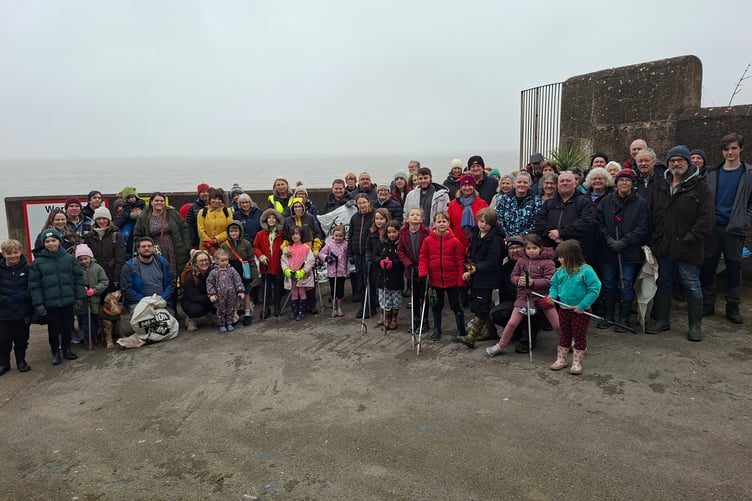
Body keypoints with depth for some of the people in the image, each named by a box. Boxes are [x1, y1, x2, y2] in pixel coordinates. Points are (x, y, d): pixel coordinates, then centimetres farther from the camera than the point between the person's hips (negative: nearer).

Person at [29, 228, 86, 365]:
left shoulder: (69, 258, 0)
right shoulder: (38, 262, -4)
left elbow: (78, 279, 4)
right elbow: (34, 285, -2)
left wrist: (79, 297, 1)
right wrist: (38, 304, -6)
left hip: (68, 301, 1)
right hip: (50, 303, -1)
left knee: (67, 327, 13)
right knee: (53, 329, 8)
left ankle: (67, 349, 31)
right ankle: (55, 352, 24)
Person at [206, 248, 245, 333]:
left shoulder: (231, 270, -3)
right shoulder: (214, 272, -4)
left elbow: (238, 280, -2)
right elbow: (209, 283, 1)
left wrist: (241, 291, -7)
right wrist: (211, 294, -5)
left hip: (231, 296, 1)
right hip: (220, 297, -1)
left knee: (231, 310, 11)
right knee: (221, 311, 8)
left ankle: (230, 323, 28)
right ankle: (222, 325, 22)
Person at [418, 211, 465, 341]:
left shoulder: (455, 241, -8)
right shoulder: (428, 241, -4)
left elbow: (460, 262, -5)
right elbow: (423, 258, 1)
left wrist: (461, 280, -7)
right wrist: (423, 272, -13)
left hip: (452, 281, -2)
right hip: (435, 280, 2)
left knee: (456, 306, 8)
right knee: (436, 306, 16)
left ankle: (461, 331, 21)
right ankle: (436, 330, 31)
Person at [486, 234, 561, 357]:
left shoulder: (547, 262, -7)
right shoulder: (521, 262, 5)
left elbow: (549, 281, -13)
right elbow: (513, 276, 6)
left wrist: (533, 282, -24)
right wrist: (518, 281, -16)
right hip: (524, 296, 3)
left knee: (557, 325, 5)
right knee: (512, 323, 2)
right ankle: (500, 346, 17)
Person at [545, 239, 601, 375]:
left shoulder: (586, 271, -19)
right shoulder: (560, 271, -2)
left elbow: (595, 289, -20)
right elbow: (554, 284, 13)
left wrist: (582, 306, -23)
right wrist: (552, 295, -8)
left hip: (581, 311, -5)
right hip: (564, 309, 5)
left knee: (579, 336, 9)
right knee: (564, 335, 17)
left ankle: (577, 362, 21)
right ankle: (561, 359, 30)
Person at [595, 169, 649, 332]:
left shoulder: (640, 203, 1)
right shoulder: (606, 201, 6)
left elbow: (641, 228, -5)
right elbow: (598, 223, 2)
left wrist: (624, 242, -13)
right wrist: (609, 240, -11)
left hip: (629, 252, -2)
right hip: (607, 251, 2)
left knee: (625, 285, 1)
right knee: (608, 284, 9)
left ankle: (624, 319, 13)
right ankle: (608, 317, 20)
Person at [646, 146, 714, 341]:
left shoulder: (700, 186, -4)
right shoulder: (661, 186, 11)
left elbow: (706, 218, -10)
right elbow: (652, 215, 13)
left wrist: (690, 239, -15)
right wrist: (655, 238, 3)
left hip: (688, 249, -5)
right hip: (663, 246, 5)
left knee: (692, 286, 3)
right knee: (663, 284, 14)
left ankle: (695, 326, 15)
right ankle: (661, 321, 26)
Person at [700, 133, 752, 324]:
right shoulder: (712, 173, 6)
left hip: (735, 229, -2)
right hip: (712, 227, 2)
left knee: (734, 269, 7)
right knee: (707, 267, 5)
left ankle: (732, 307, 16)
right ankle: (707, 303, 17)